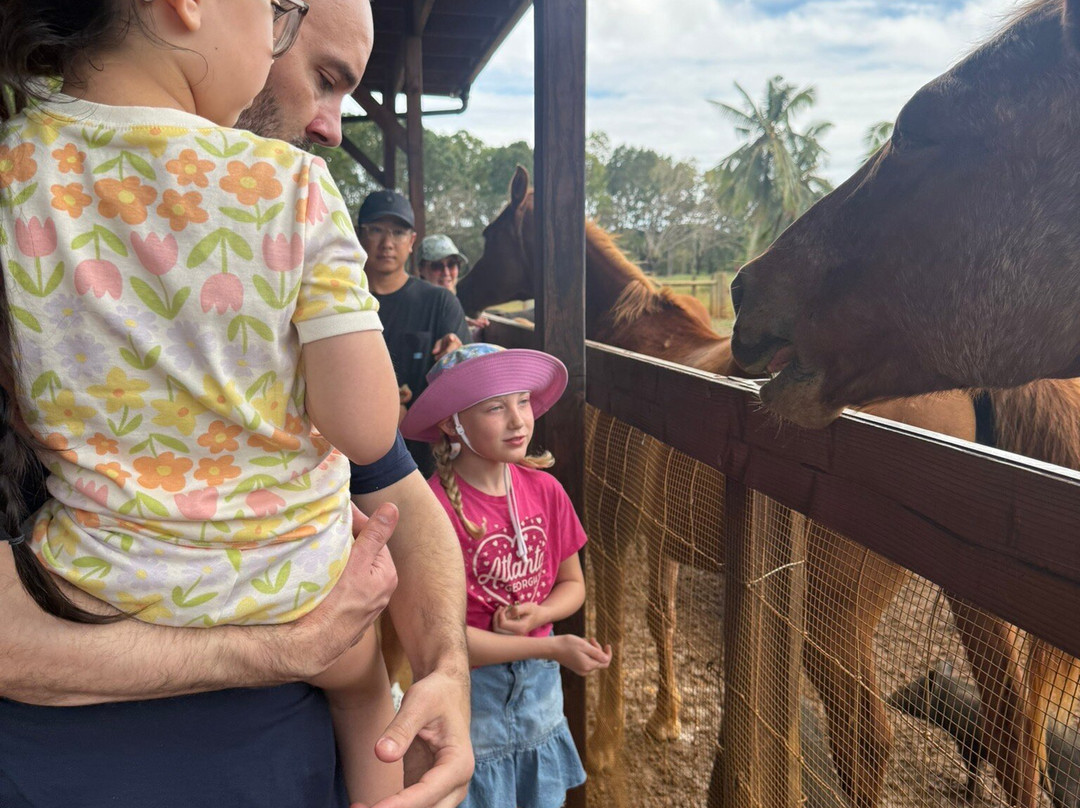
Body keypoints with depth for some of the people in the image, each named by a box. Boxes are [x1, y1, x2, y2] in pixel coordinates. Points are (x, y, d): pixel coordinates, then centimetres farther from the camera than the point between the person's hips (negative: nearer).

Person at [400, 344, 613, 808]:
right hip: (470, 690, -5)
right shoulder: (437, 507, -22)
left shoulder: (544, 490, -6)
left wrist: (536, 615, -14)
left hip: (540, 687, 5)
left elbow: (572, 584, 7)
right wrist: (552, 649, -23)